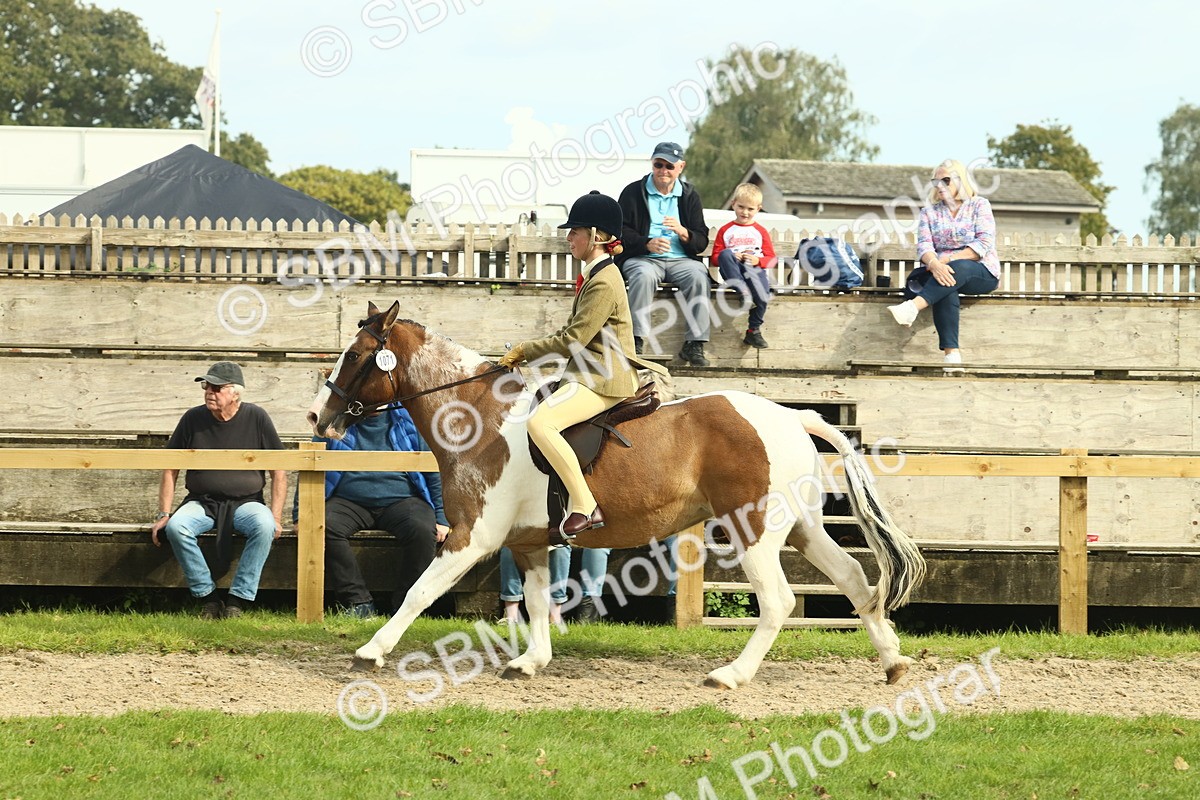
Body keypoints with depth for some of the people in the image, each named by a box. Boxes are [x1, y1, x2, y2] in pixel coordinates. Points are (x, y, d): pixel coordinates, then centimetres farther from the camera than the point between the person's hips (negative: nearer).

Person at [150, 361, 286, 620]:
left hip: (245, 502, -1)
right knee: (176, 527, -31)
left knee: (264, 526, -35)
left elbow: (278, 472, 2)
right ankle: (207, 597, -21)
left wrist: (276, 517, -9)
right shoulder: (193, 419, 2)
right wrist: (164, 515, -2)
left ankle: (238, 599, -27)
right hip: (202, 502, 1)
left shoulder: (256, 419, -1)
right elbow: (170, 471, 8)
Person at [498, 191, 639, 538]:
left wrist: (525, 350, -8)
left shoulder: (604, 282, -17)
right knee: (540, 418, 20)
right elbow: (572, 334, 20)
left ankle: (584, 506, -26)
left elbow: (573, 341, -20)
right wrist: (525, 353, 9)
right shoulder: (596, 275, 16)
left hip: (603, 381, -11)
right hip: (589, 375, 11)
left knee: (540, 421, -28)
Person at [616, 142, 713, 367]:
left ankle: (695, 344, -29)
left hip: (681, 260, 2)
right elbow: (621, 232, 0)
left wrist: (683, 232, -13)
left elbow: (701, 242, 10)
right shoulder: (633, 192, 9)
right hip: (642, 258, -2)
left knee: (698, 276, -30)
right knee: (644, 276, -37)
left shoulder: (690, 196, 15)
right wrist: (647, 244, -18)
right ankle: (637, 340, -37)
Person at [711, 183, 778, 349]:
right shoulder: (725, 230, 18)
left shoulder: (760, 231, 20)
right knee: (726, 254, -34)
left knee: (762, 291, -34)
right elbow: (715, 258, 11)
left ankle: (754, 330, -21)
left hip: (755, 268, 0)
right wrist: (732, 257, -9)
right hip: (732, 271, 0)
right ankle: (743, 292, -47)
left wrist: (758, 260, -8)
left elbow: (771, 259, 13)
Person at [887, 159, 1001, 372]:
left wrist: (950, 259, -19)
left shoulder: (979, 205, 6)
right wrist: (934, 264, -26)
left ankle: (913, 307, -59)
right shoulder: (929, 211, 14)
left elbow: (985, 243, -8)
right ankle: (951, 352, -50)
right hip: (943, 271, 2)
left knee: (957, 269, -38)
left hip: (981, 271, -2)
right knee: (946, 286, -35)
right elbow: (924, 246, -1)